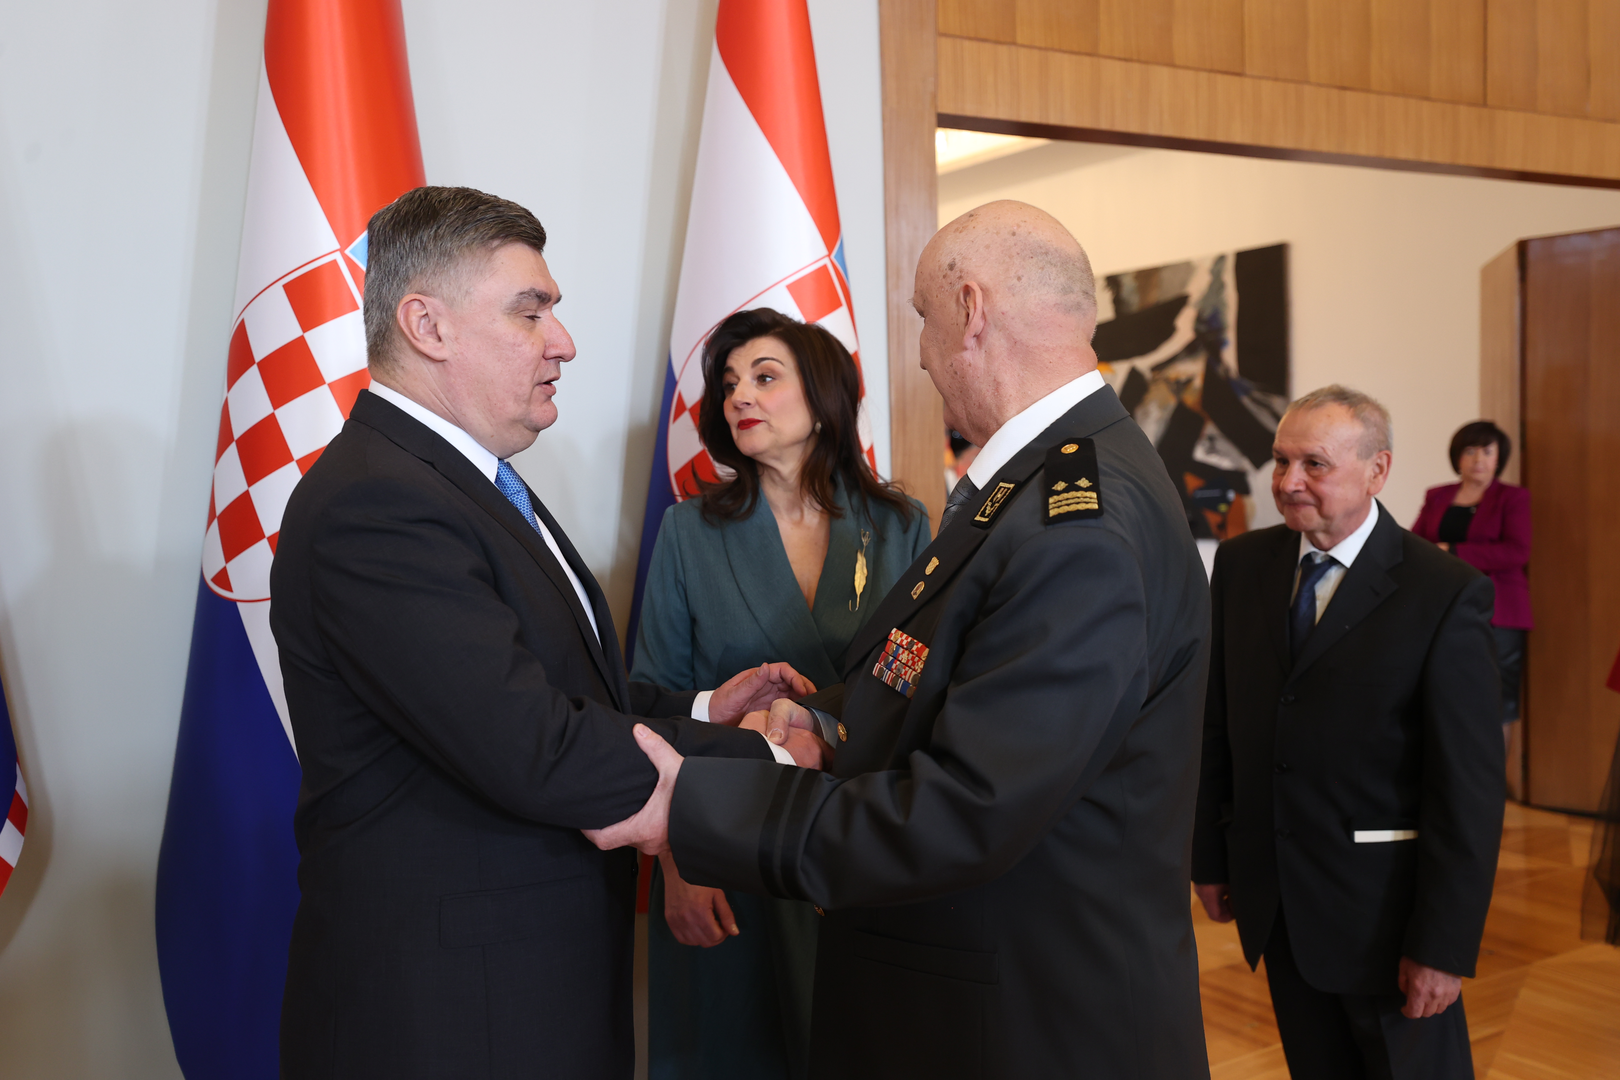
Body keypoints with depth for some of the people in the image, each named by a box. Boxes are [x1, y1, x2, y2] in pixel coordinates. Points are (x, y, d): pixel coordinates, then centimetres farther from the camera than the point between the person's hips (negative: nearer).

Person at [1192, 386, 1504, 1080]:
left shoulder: (1447, 593, -14)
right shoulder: (1242, 565, 2)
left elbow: (1470, 786, -15)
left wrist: (1444, 943, -15)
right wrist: (1210, 857, 8)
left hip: (1384, 906, -4)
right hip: (1274, 901, 5)